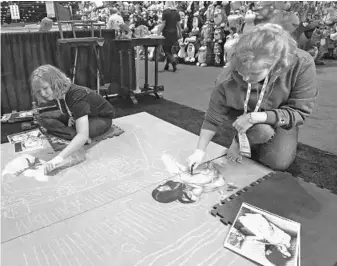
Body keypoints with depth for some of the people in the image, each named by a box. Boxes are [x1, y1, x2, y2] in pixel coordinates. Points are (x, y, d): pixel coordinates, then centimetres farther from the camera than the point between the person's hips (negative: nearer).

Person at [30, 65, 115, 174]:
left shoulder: (77, 95, -36)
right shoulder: (58, 93, -13)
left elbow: (83, 135, -46)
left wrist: (60, 157, -55)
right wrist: (71, 117, -13)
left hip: (102, 118, -9)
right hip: (79, 116, 9)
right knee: (42, 118, -11)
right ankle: (75, 138, -22)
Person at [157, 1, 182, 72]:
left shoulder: (165, 12, -11)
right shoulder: (177, 12, 4)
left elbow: (163, 24, -13)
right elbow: (178, 24, 5)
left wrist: (158, 33, -8)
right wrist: (180, 33, 14)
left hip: (167, 33, -6)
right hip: (174, 33, 6)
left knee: (166, 49, 4)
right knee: (169, 49, 19)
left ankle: (174, 63, -14)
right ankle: (167, 65, 22)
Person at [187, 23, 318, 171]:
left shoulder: (302, 65, -35)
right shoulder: (227, 80, -34)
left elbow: (299, 112, -26)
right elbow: (213, 119, -20)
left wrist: (255, 117, -38)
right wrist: (199, 151, -18)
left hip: (280, 117, 2)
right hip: (241, 113, -1)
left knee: (280, 163, -11)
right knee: (262, 131, -34)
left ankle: (248, 141, 19)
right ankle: (240, 140, 2)